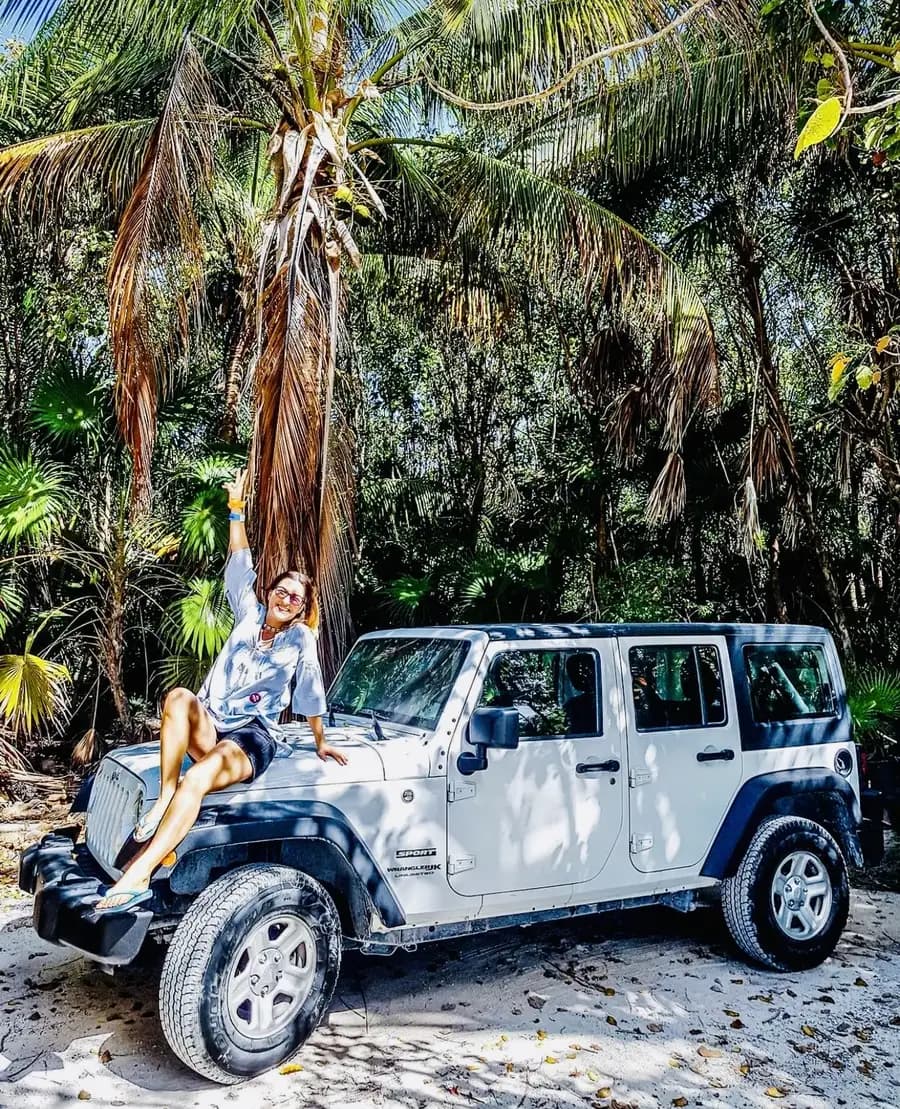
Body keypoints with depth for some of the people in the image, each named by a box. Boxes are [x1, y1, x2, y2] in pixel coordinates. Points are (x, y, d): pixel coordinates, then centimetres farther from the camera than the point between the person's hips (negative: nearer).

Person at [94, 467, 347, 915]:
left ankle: (137, 877, -41)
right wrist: (236, 509, 0)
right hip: (208, 728, 4)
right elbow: (240, 563, 5)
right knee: (179, 698, -33)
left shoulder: (300, 638, 0)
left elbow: (310, 693, 6)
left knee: (197, 779, -36)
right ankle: (164, 796, -30)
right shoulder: (250, 614, 9)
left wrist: (320, 743, 13)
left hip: (252, 738, -4)